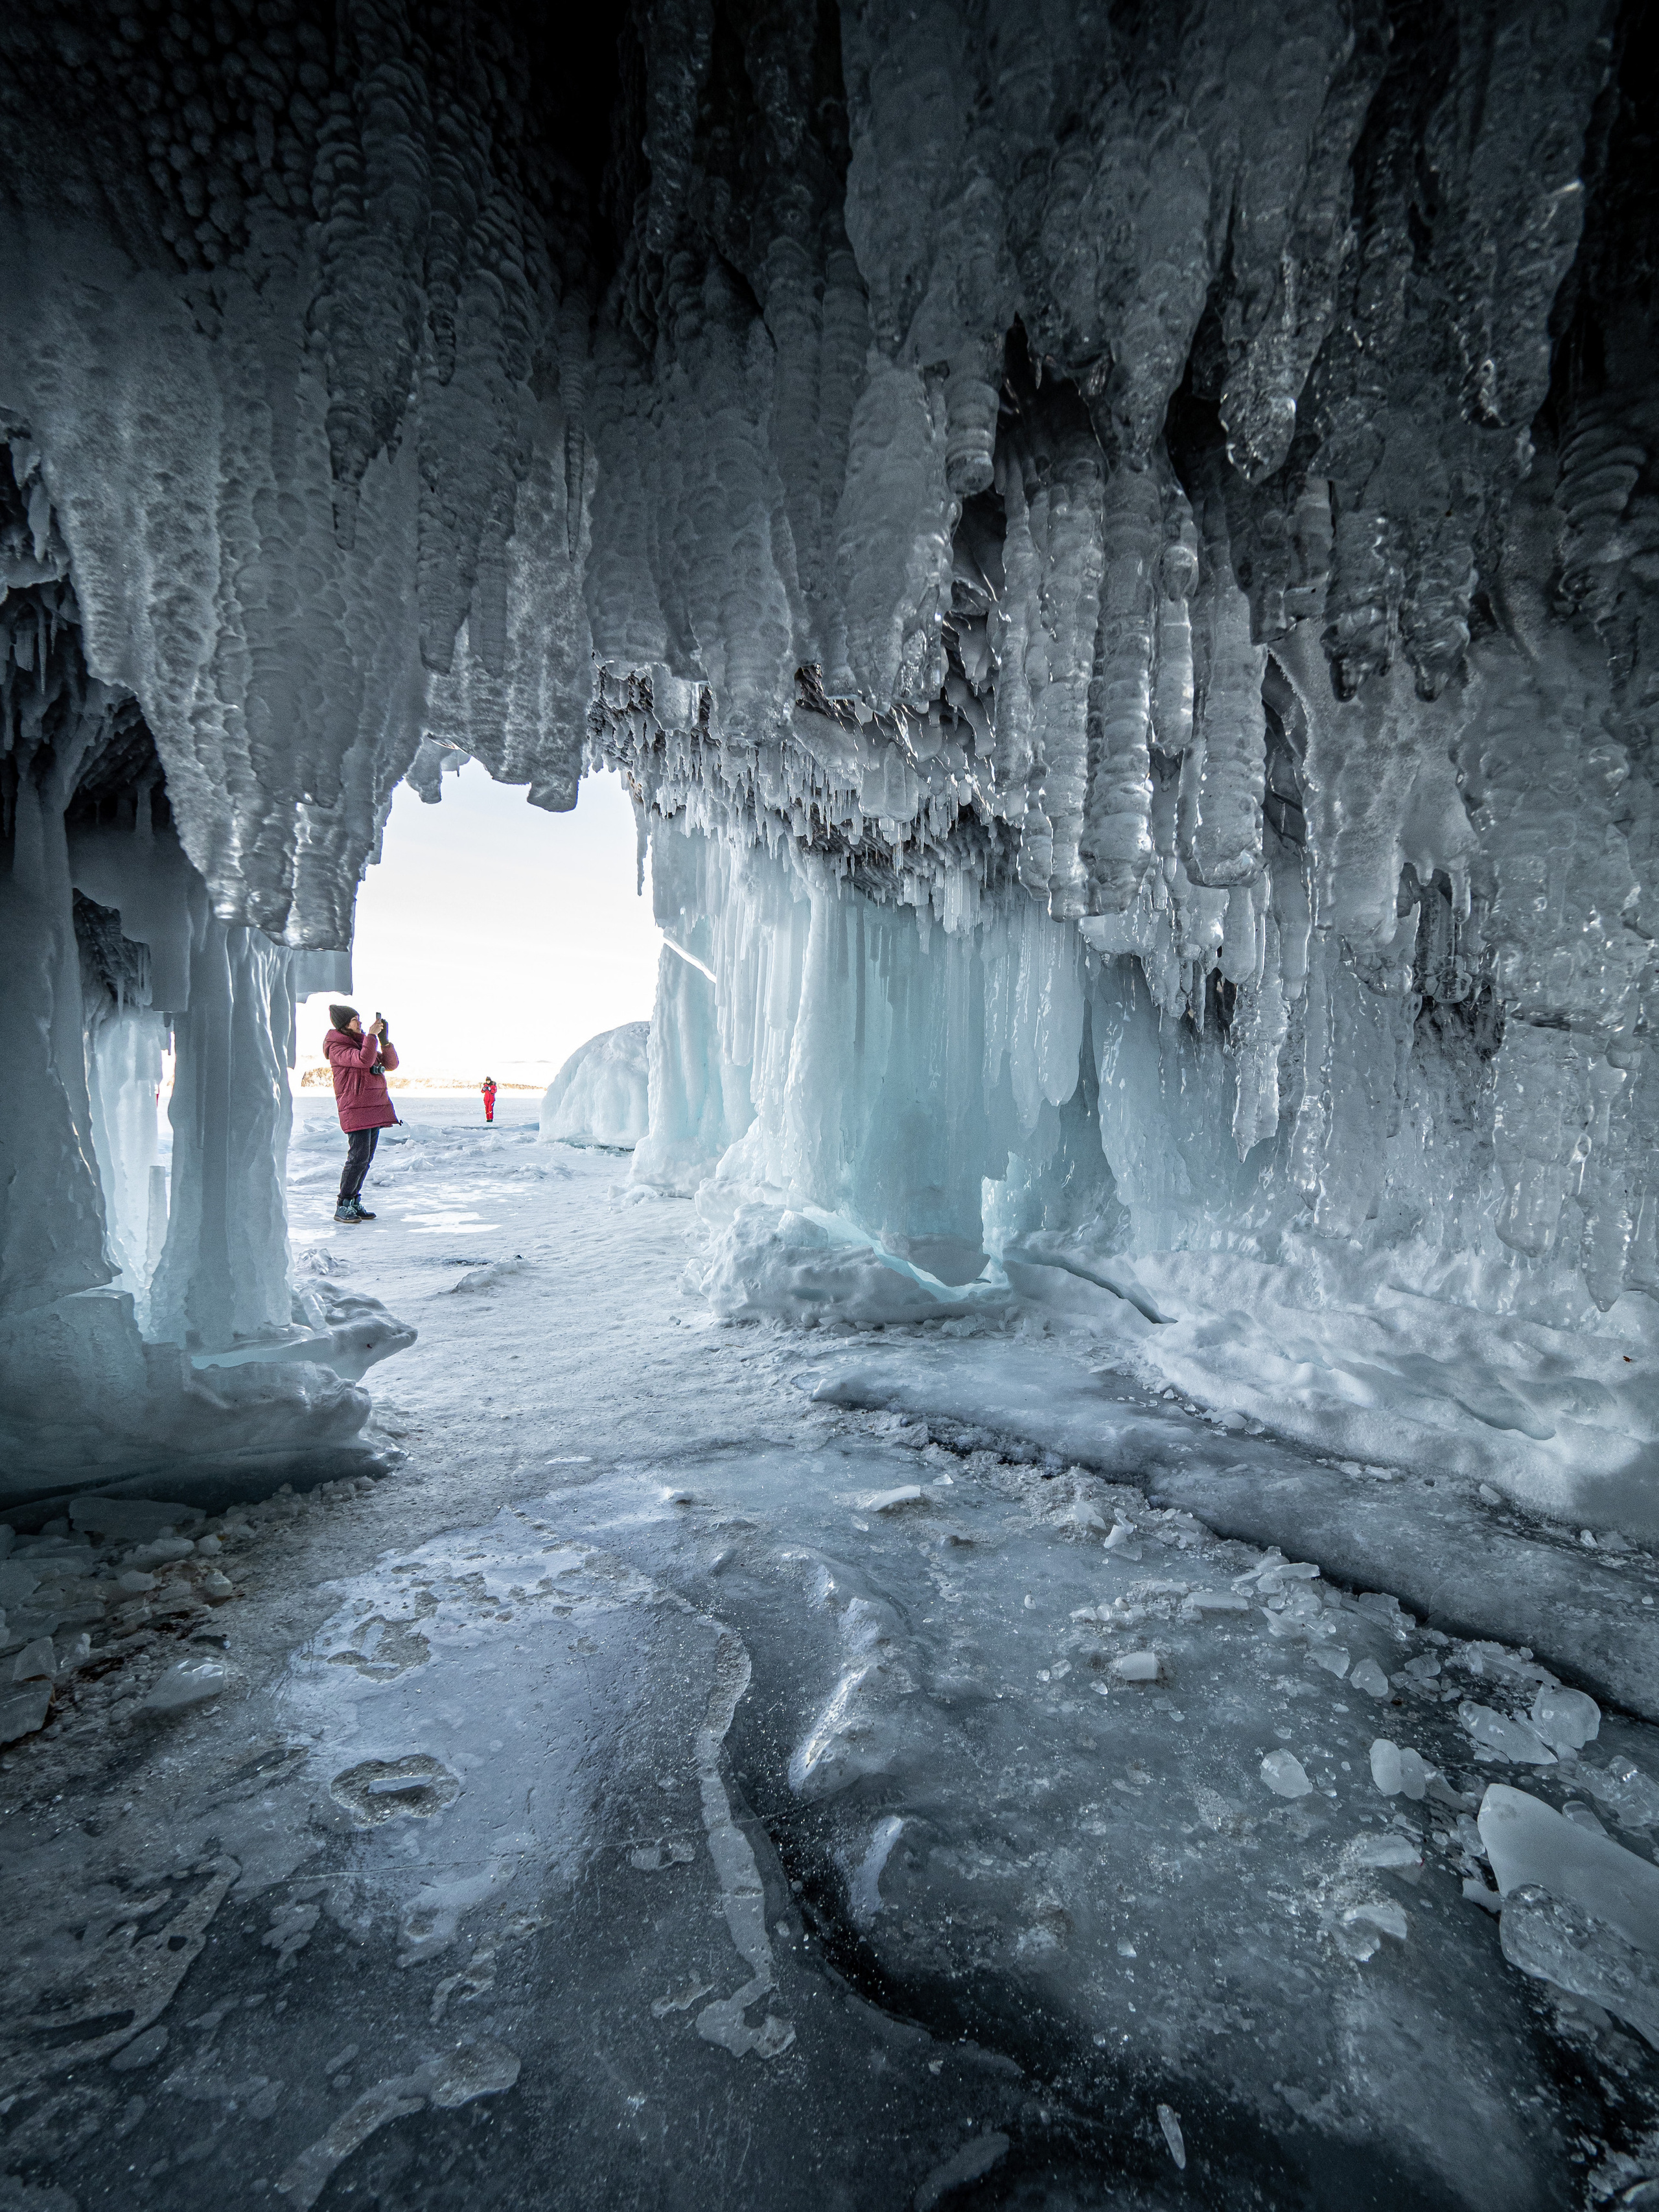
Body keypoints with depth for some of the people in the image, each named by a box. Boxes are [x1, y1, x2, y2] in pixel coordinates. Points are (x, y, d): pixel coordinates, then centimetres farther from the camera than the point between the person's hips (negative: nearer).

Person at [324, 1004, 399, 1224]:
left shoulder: (362, 1043, 20)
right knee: (358, 1157, -14)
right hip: (355, 1110, -8)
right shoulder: (338, 1048, -6)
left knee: (366, 1159, 9)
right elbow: (363, 1060, -24)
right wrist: (371, 1035, -20)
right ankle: (342, 1207, -7)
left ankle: (355, 1202, 17)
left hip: (375, 1110, 8)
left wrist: (385, 1040, 0)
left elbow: (391, 1063, 13)